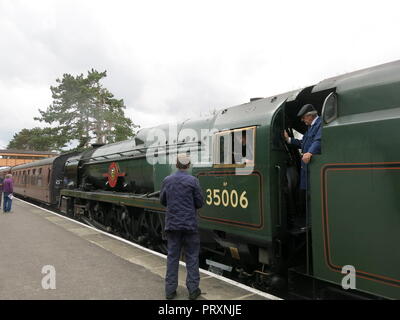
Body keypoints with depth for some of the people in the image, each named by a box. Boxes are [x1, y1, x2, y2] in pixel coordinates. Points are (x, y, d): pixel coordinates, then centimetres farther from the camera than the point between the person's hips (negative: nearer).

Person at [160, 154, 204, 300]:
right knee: (192, 257, 7)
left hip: (172, 224, 3)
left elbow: (162, 201, 10)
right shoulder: (193, 181, -9)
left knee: (172, 256, 10)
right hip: (189, 225, -3)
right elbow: (200, 203, -6)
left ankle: (170, 290, 16)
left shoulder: (167, 180, 1)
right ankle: (193, 290, 12)